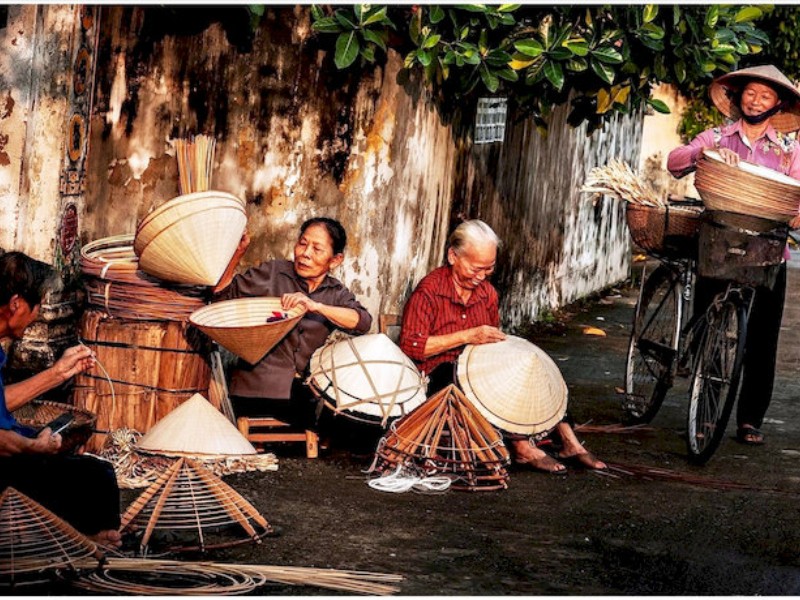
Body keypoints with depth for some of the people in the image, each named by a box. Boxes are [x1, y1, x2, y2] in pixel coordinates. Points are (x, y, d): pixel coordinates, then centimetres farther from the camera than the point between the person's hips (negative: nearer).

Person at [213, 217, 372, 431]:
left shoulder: (337, 293, 11)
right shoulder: (272, 273, 5)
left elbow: (362, 322, -9)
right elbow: (223, 293, 3)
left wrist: (317, 307, -22)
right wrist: (236, 253, -12)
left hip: (307, 397, 3)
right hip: (257, 393, -3)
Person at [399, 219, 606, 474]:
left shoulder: (487, 292, 12)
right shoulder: (429, 291, -11)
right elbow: (410, 346, -20)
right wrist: (468, 336, -24)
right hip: (439, 375, -7)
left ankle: (568, 443, -17)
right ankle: (522, 447, -36)